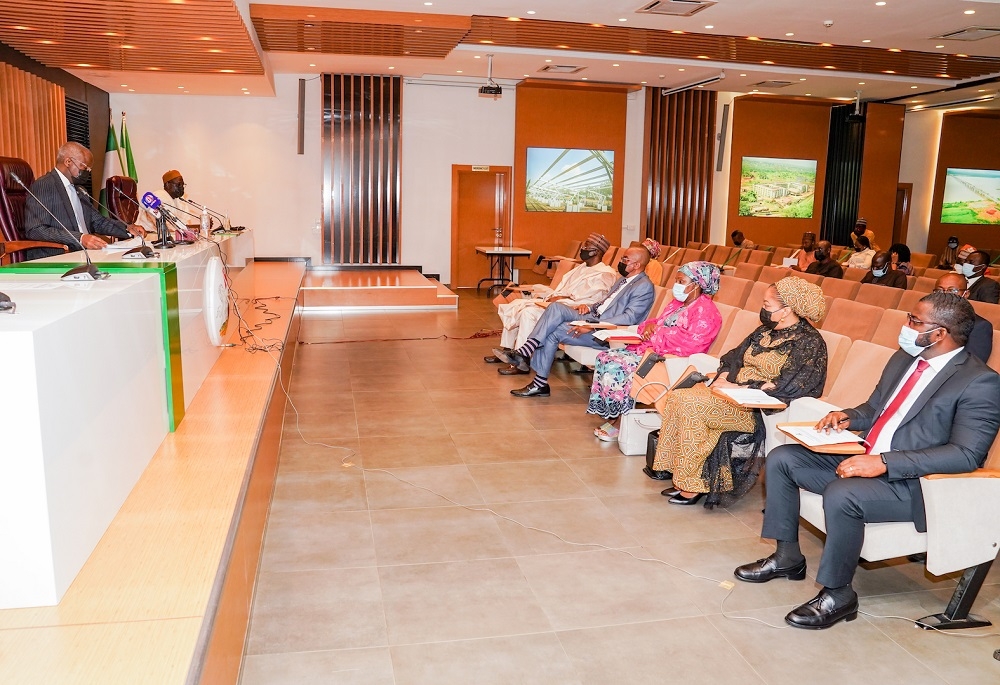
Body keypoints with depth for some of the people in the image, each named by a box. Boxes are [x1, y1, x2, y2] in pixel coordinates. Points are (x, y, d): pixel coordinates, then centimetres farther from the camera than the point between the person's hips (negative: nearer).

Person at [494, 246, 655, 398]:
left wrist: (592, 326, -26)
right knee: (556, 308, -16)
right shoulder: (624, 279, 20)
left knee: (553, 332, -20)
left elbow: (629, 318, -20)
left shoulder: (644, 286, -10)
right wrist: (589, 307, 7)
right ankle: (524, 352, -22)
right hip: (593, 319, 9)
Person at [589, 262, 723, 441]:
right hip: (650, 350, 10)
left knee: (616, 366, -24)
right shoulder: (677, 303, 19)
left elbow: (691, 343, -22)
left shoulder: (705, 311, -11)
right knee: (605, 357, -6)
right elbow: (659, 323, 26)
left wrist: (655, 338, -17)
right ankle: (609, 417, -7)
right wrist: (650, 324, 0)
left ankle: (616, 422, -10)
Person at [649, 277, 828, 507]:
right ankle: (668, 466, -4)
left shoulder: (809, 342, -9)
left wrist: (738, 387, -22)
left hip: (760, 408, -8)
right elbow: (735, 357, 17)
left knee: (692, 405, -26)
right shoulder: (766, 331, 15)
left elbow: (786, 386, -20)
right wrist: (723, 378, -4)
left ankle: (692, 486, -17)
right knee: (676, 397, -10)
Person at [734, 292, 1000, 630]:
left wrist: (884, 463, -29)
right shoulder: (903, 358, 10)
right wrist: (849, 417, -2)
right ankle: (787, 556, 10)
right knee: (781, 459, -2)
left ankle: (838, 595, -12)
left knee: (840, 495, -35)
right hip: (864, 459, 9)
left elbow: (967, 454, -22)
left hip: (911, 482, -8)